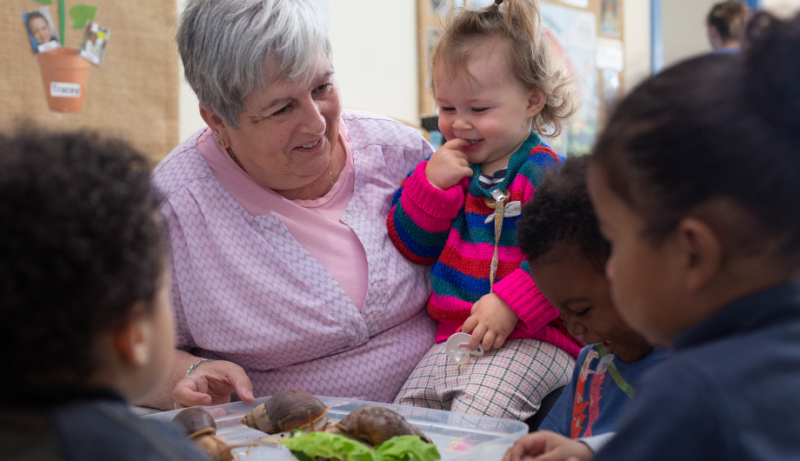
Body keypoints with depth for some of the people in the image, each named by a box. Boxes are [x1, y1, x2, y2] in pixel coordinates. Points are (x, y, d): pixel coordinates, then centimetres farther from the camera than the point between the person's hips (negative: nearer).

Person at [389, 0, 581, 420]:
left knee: (479, 404, -27)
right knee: (407, 407, -2)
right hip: (455, 336, 7)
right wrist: (431, 184, -5)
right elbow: (412, 247, 10)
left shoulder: (543, 173, -10)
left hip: (531, 338, -6)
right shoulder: (448, 168, 12)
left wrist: (509, 306, -26)